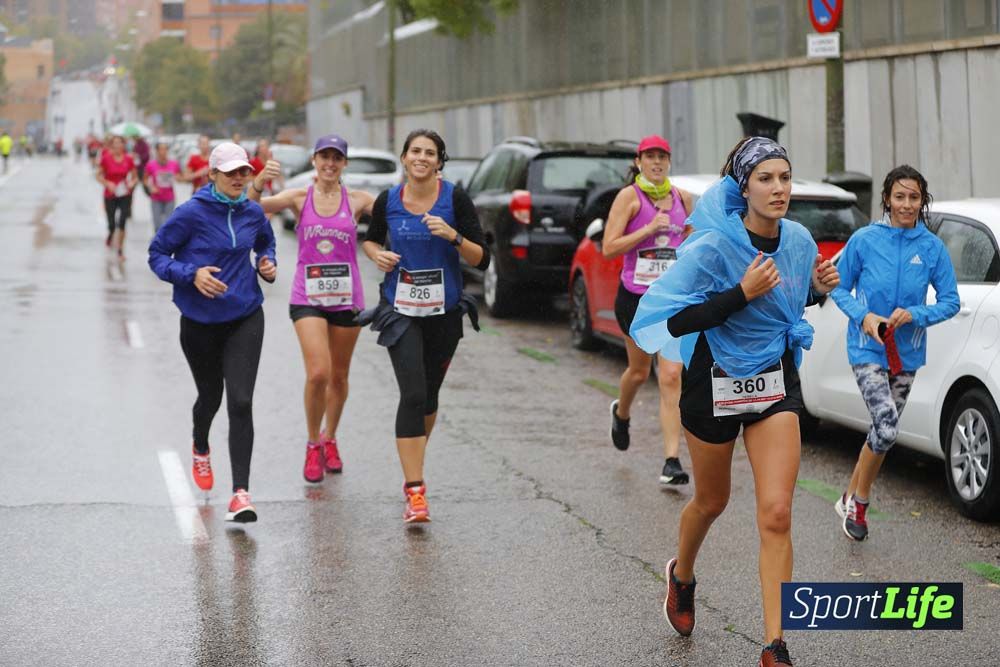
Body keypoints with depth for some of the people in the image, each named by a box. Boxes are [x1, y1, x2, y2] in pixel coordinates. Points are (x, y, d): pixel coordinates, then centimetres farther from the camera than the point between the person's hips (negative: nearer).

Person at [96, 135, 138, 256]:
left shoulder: (128, 159, -2)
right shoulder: (106, 158, -7)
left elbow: (135, 177, 9)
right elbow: (99, 176, 1)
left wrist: (132, 183, -11)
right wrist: (107, 183, -16)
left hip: (124, 195, 1)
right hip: (110, 196, -1)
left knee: (122, 222, -8)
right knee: (112, 225, 1)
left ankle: (120, 249, 5)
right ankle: (109, 239, 36)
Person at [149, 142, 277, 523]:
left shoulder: (253, 213, 1)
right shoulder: (192, 213, -12)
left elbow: (266, 242, 22)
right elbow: (157, 253, -8)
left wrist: (268, 265, 1)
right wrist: (192, 274, -23)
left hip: (245, 319, 1)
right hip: (200, 322, -1)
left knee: (240, 402, -13)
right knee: (211, 397, 18)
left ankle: (241, 493, -14)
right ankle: (200, 449, 54)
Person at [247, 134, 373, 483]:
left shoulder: (357, 200, 1)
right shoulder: (299, 198, -2)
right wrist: (258, 183, -32)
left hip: (347, 297, 2)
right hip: (308, 297, -2)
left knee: (339, 376, 12)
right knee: (318, 373, -15)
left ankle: (329, 439, 34)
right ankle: (312, 445, 5)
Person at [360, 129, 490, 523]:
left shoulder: (455, 200, -8)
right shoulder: (387, 202, -2)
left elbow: (481, 260, -8)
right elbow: (370, 239, 17)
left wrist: (453, 236, -25)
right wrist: (377, 254, -5)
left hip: (444, 310, 1)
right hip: (401, 310, -1)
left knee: (428, 394, 14)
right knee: (413, 395, -15)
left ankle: (413, 464, 41)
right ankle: (415, 492, -16)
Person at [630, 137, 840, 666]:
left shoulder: (798, 240, -3)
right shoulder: (713, 248, -19)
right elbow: (676, 321, -22)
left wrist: (820, 287, -5)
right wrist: (742, 293, -29)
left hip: (777, 381, 3)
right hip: (716, 381, -3)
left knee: (776, 514, -9)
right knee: (712, 502, 18)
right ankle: (681, 575, 52)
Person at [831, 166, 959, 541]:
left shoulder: (932, 248, -3)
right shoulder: (864, 240, -8)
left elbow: (950, 302, 0)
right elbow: (840, 288, 1)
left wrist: (914, 315, -17)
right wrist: (863, 316, -16)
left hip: (906, 353, 4)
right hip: (868, 349, -4)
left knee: (885, 432, 12)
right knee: (886, 427, -19)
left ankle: (851, 498, 31)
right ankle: (859, 501, 0)